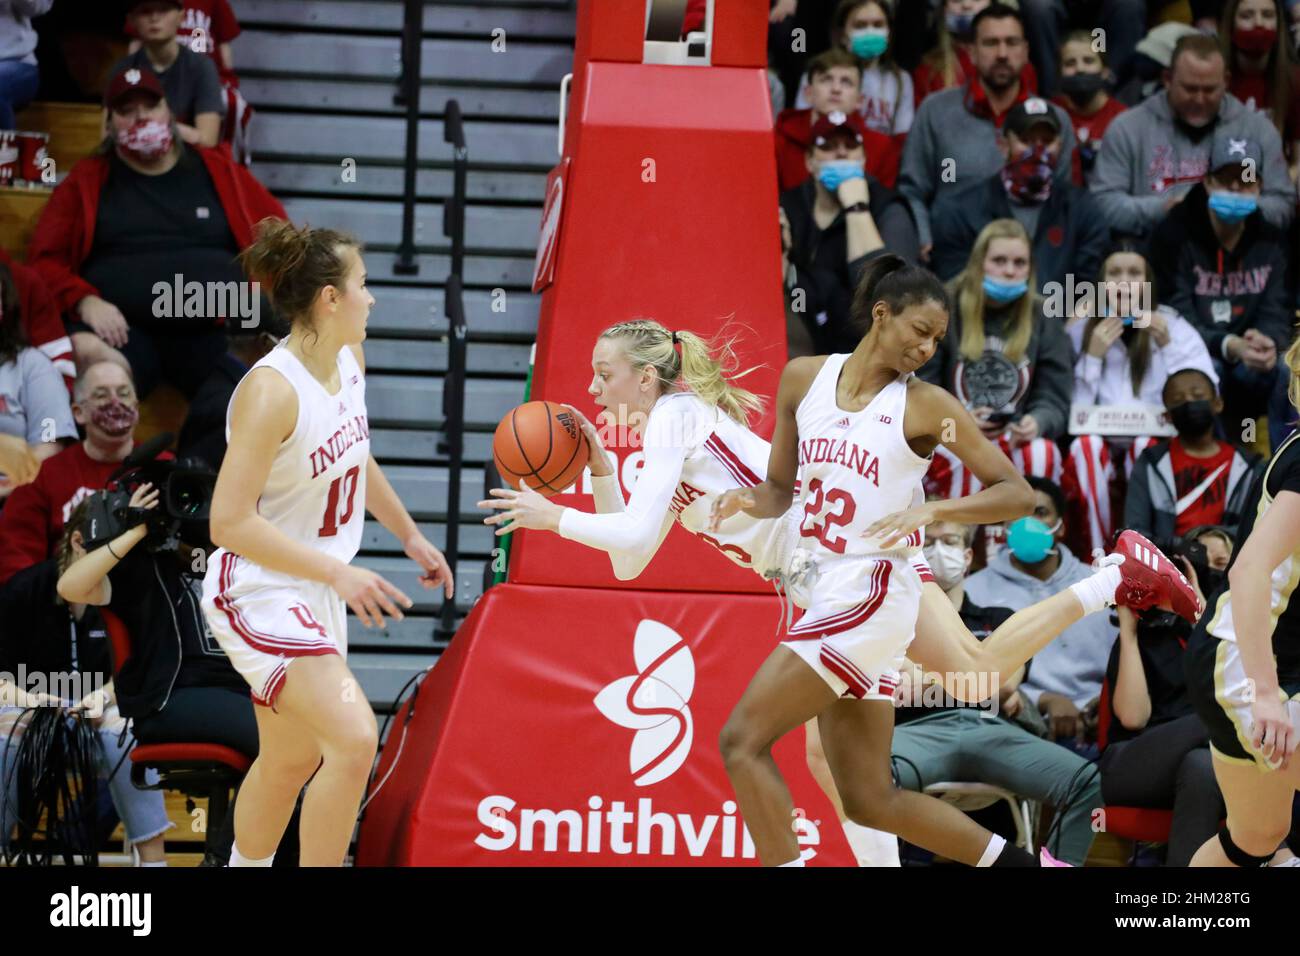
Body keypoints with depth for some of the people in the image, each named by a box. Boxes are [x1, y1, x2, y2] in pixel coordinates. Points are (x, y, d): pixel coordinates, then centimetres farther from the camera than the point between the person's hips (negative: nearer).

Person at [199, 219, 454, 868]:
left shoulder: (348, 362, 0)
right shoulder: (272, 391, -26)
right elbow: (230, 524, -28)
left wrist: (409, 535, 29)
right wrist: (338, 572, -30)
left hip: (315, 594, 9)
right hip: (260, 592, -9)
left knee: (291, 760, 20)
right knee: (354, 739, -22)